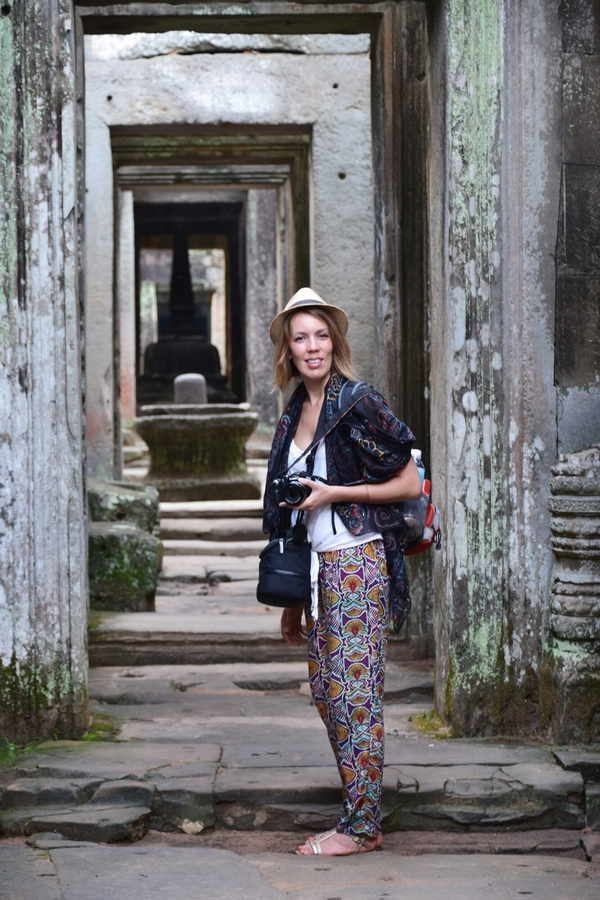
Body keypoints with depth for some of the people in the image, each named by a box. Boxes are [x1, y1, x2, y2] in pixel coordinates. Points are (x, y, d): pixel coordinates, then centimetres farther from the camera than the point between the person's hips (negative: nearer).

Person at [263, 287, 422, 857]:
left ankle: (361, 826, -2)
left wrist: (334, 493, -14)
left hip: (357, 560, -8)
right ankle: (362, 813, 15)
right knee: (325, 689, 8)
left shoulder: (358, 404, -8)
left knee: (353, 691, -7)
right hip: (318, 567, 8)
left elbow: (411, 484, -7)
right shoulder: (296, 414, 15)